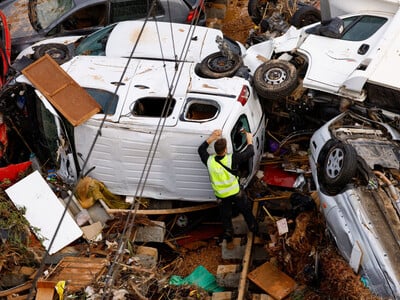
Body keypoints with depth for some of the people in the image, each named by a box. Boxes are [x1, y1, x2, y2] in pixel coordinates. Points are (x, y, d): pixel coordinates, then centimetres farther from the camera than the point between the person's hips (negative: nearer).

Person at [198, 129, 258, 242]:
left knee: (225, 216, 23)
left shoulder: (209, 161, -22)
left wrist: (211, 138, -3)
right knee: (246, 211, 25)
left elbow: (201, 149, -1)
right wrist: (249, 140, -1)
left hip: (222, 197, 1)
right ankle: (253, 228, 47)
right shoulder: (231, 159, -29)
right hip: (236, 193, -1)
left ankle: (228, 236, 40)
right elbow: (250, 152, -17)